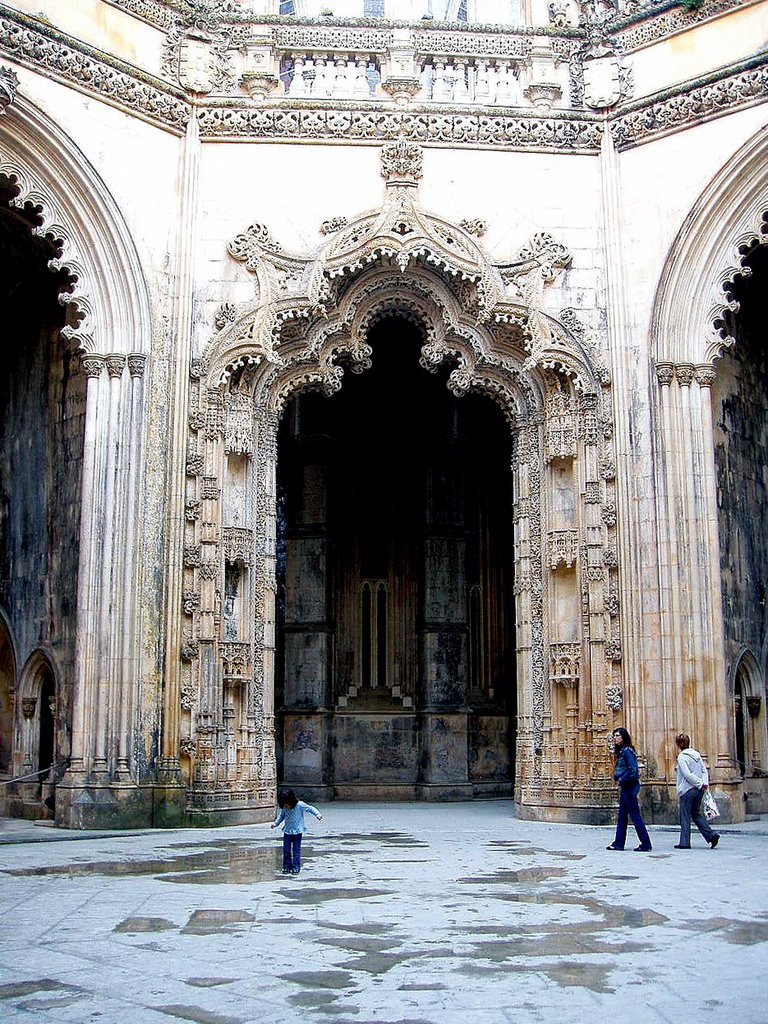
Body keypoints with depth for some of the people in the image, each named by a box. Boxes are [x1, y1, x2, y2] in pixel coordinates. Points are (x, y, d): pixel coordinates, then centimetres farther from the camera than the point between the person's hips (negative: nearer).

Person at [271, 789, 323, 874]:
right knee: (286, 850, 5)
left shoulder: (300, 805, -16)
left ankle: (296, 867, 5)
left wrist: (317, 814, -26)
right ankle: (287, 867, 14)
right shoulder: (284, 808, -3)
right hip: (287, 831, 4)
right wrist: (275, 823, 1)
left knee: (296, 850, -1)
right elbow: (281, 816, 13)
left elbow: (310, 809, -12)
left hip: (297, 831, -4)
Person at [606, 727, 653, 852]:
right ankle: (619, 843, 16)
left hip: (630, 786, -10)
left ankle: (646, 844, 0)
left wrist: (621, 780, -15)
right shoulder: (621, 751, 14)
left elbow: (632, 770, -23)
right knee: (622, 816, 12)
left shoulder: (627, 751, -15)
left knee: (635, 815, -5)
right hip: (624, 787, 10)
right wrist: (618, 779, 6)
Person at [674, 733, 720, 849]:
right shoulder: (696, 754, 10)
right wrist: (705, 783, -2)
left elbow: (687, 774, -20)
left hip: (687, 790, -7)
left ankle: (684, 843, 6)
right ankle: (712, 834, 4)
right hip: (699, 790, 7)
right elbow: (704, 770, 9)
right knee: (696, 814, 18)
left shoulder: (681, 757, -13)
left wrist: (700, 784, -14)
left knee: (685, 817, 3)